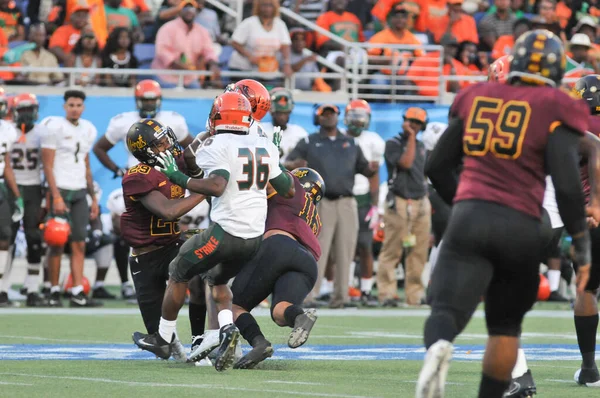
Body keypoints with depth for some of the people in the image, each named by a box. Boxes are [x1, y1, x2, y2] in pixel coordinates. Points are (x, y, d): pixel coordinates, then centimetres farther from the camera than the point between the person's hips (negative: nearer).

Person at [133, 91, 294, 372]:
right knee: (217, 280, 28)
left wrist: (178, 178, -18)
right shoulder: (265, 147, 8)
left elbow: (216, 187, -26)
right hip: (255, 238, 6)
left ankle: (163, 339, 27)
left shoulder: (217, 146, -12)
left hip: (225, 231, -6)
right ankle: (227, 329, 1)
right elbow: (288, 191, 14)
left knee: (179, 273, 17)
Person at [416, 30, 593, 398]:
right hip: (521, 226, -1)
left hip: (469, 217, 1)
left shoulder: (476, 99, 14)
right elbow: (567, 186, -6)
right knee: (506, 324, 18)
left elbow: (437, 167, 19)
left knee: (447, 310, -9)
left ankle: (438, 346, -44)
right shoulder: (556, 110, 2)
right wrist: (582, 246, 3)